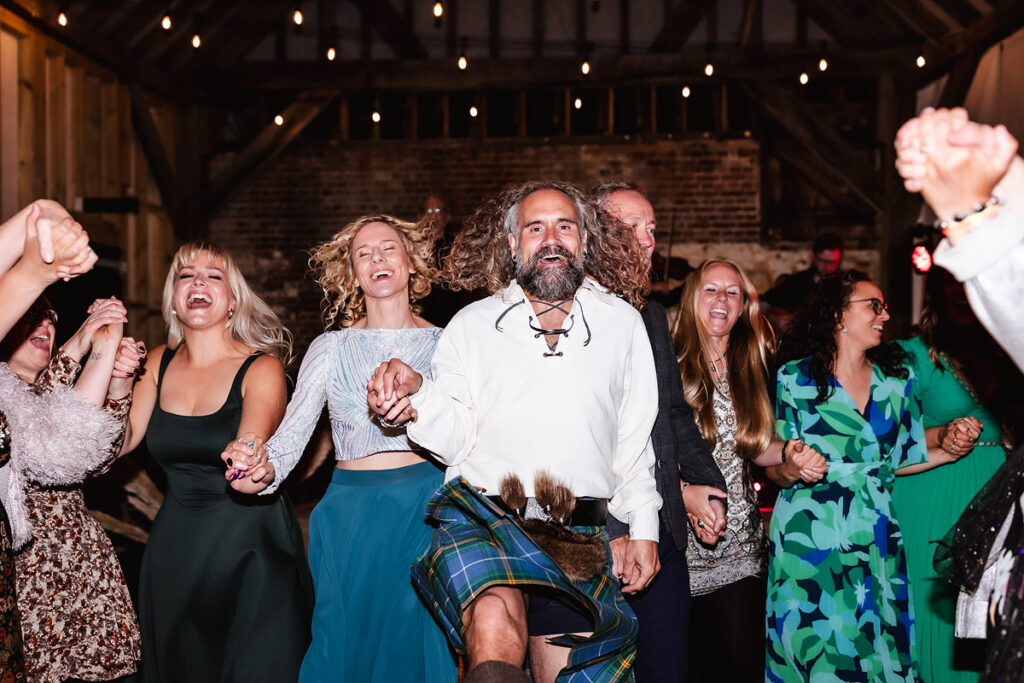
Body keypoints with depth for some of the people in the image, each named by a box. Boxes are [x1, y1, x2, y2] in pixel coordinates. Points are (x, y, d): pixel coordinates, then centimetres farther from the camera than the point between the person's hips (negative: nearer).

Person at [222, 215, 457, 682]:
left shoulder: (444, 344, 5)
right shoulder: (329, 349, 6)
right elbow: (291, 434, -4)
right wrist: (263, 469, -22)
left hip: (429, 509, 0)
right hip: (351, 515, 1)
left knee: (422, 642, 6)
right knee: (348, 640, 8)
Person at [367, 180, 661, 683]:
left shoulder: (622, 323, 15)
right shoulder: (472, 325, 12)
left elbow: (635, 437, 18)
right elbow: (455, 439, 7)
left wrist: (644, 527, 14)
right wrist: (417, 395, -12)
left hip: (578, 541, 2)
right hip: (482, 514, -2)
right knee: (495, 627, -33)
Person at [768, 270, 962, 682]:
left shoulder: (897, 380, 7)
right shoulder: (795, 378, -3)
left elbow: (898, 458, 12)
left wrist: (949, 449, -3)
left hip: (875, 542, 3)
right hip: (808, 538, -3)